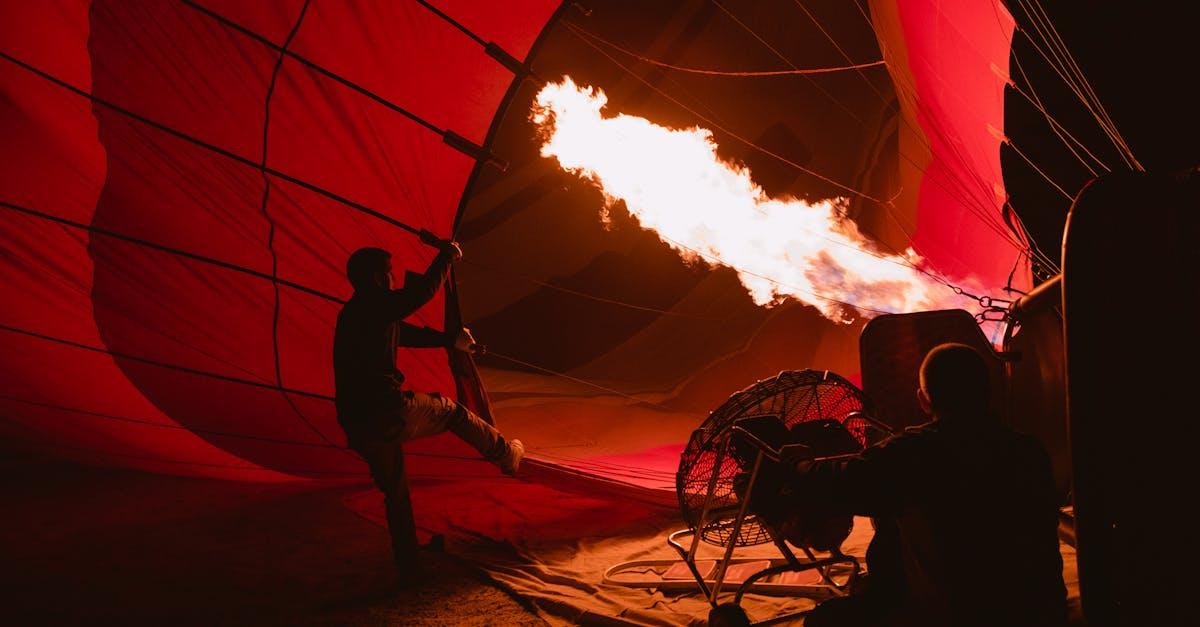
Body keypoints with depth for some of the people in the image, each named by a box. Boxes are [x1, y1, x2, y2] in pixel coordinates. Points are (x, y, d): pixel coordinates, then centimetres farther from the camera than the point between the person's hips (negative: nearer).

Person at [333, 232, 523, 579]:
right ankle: (506, 454, 34)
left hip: (358, 425, 8)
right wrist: (447, 256, 8)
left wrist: (450, 340, 34)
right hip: (388, 413, -8)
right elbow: (424, 291, -9)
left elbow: (406, 333, 28)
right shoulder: (376, 305, -9)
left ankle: (409, 570, 23)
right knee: (449, 409, 17)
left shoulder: (352, 315, 19)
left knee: (395, 493, 18)